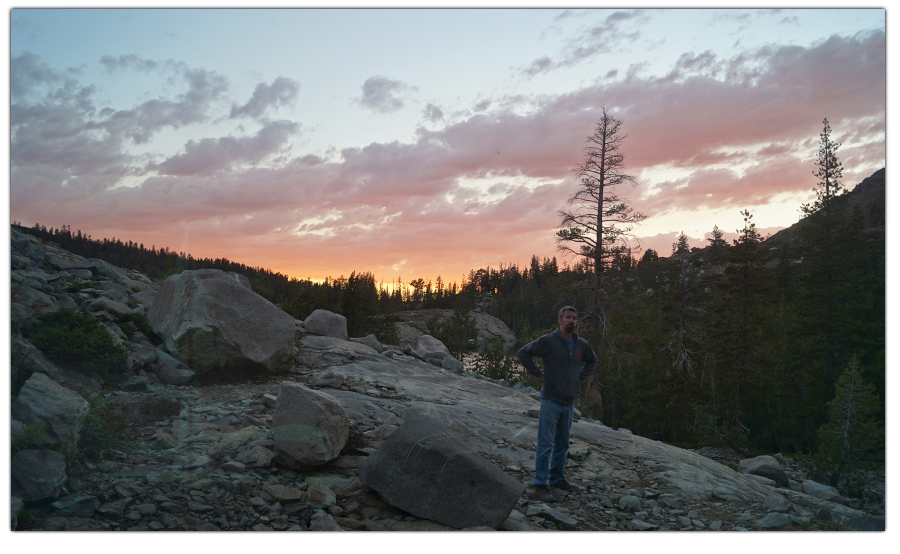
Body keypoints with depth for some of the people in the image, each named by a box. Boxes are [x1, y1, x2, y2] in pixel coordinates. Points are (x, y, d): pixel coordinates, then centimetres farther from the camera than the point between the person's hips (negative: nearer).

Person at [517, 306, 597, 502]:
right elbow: (523, 353, -8)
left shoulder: (582, 344, 6)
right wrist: (539, 374, -10)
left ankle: (557, 479, 28)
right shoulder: (548, 341, -10)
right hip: (551, 401, -6)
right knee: (546, 445, -4)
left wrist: (581, 377, 11)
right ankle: (541, 484, 3)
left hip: (569, 403, 6)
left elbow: (592, 360, 26)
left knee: (562, 444, 15)